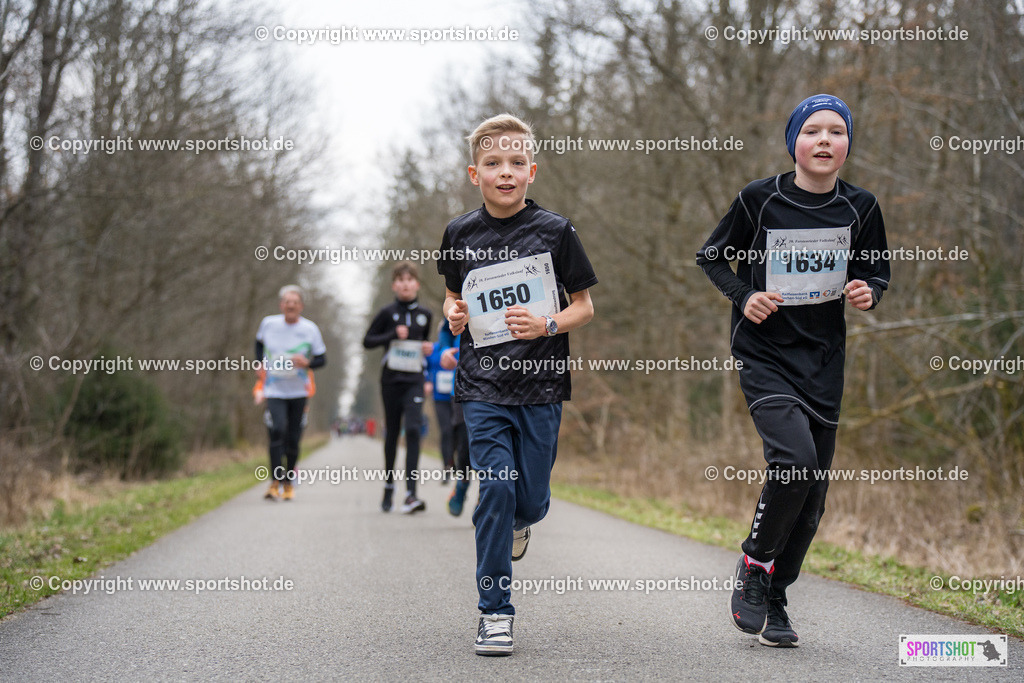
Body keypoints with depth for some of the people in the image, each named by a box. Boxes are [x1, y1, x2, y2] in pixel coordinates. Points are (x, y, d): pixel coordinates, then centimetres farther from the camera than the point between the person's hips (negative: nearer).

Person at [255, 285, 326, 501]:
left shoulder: (310, 329, -4)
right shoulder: (268, 323, -1)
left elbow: (322, 359, 2)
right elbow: (259, 342, 20)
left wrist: (307, 363, -18)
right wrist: (260, 364, 9)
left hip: (298, 392, 1)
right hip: (274, 390, 0)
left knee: (293, 439, 3)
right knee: (277, 431, -20)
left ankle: (288, 482, 22)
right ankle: (275, 482, -17)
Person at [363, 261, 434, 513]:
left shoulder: (424, 315, 9)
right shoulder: (387, 313, 0)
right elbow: (367, 341, 0)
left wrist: (428, 349, 3)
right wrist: (393, 335, -13)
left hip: (414, 381, 1)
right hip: (391, 379, -1)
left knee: (413, 430, -15)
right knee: (392, 433, 8)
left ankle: (411, 494, -20)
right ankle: (388, 487, 25)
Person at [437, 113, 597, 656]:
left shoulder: (555, 231, -3)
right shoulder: (460, 234, 3)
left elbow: (585, 307, 3)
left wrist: (546, 326, -15)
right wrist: (454, 316, -2)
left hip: (541, 384, 0)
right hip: (482, 386, 0)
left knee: (531, 500, 4)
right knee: (495, 489, -10)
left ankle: (519, 522, 44)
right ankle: (495, 612, 1)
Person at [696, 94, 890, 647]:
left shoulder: (859, 207, 2)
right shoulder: (760, 199, -5)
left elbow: (877, 271, 16)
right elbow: (712, 256, 7)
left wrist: (867, 291, -7)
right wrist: (744, 296, -10)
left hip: (823, 360, 4)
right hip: (766, 353, -4)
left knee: (812, 494, 5)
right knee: (795, 459, -25)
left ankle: (773, 600, 22)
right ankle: (754, 564, 0)